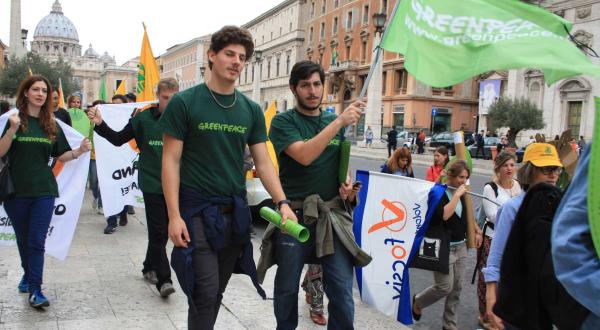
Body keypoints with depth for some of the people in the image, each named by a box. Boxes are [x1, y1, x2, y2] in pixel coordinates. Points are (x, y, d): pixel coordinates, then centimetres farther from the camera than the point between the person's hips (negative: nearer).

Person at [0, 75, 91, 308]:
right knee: (23, 239, 14)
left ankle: (35, 290, -1)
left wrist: (80, 151, -9)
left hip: (44, 191, 1)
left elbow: (61, 156, 10)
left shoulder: (52, 125, 6)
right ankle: (28, 274, 38)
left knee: (37, 241, -3)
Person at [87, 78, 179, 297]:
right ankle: (164, 280, -1)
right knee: (158, 232, -4)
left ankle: (150, 267, 33)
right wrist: (100, 124, -7)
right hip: (152, 183, -3)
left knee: (163, 232, 14)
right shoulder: (143, 118, -3)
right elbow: (119, 139, 5)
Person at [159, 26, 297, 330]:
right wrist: (174, 215, -14)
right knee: (205, 291, -6)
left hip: (235, 210, 4)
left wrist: (282, 202, -9)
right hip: (197, 209, -4)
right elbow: (171, 160, -7)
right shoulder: (184, 102, -6)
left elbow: (263, 162, 5)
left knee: (217, 291, 14)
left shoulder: (251, 110, 6)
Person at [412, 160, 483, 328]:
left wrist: (477, 231, 18)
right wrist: (457, 195, -23)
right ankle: (417, 301, 21)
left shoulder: (461, 193, 8)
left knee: (456, 288, 9)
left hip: (461, 247, 7)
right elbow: (443, 215, -29)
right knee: (445, 287, -6)